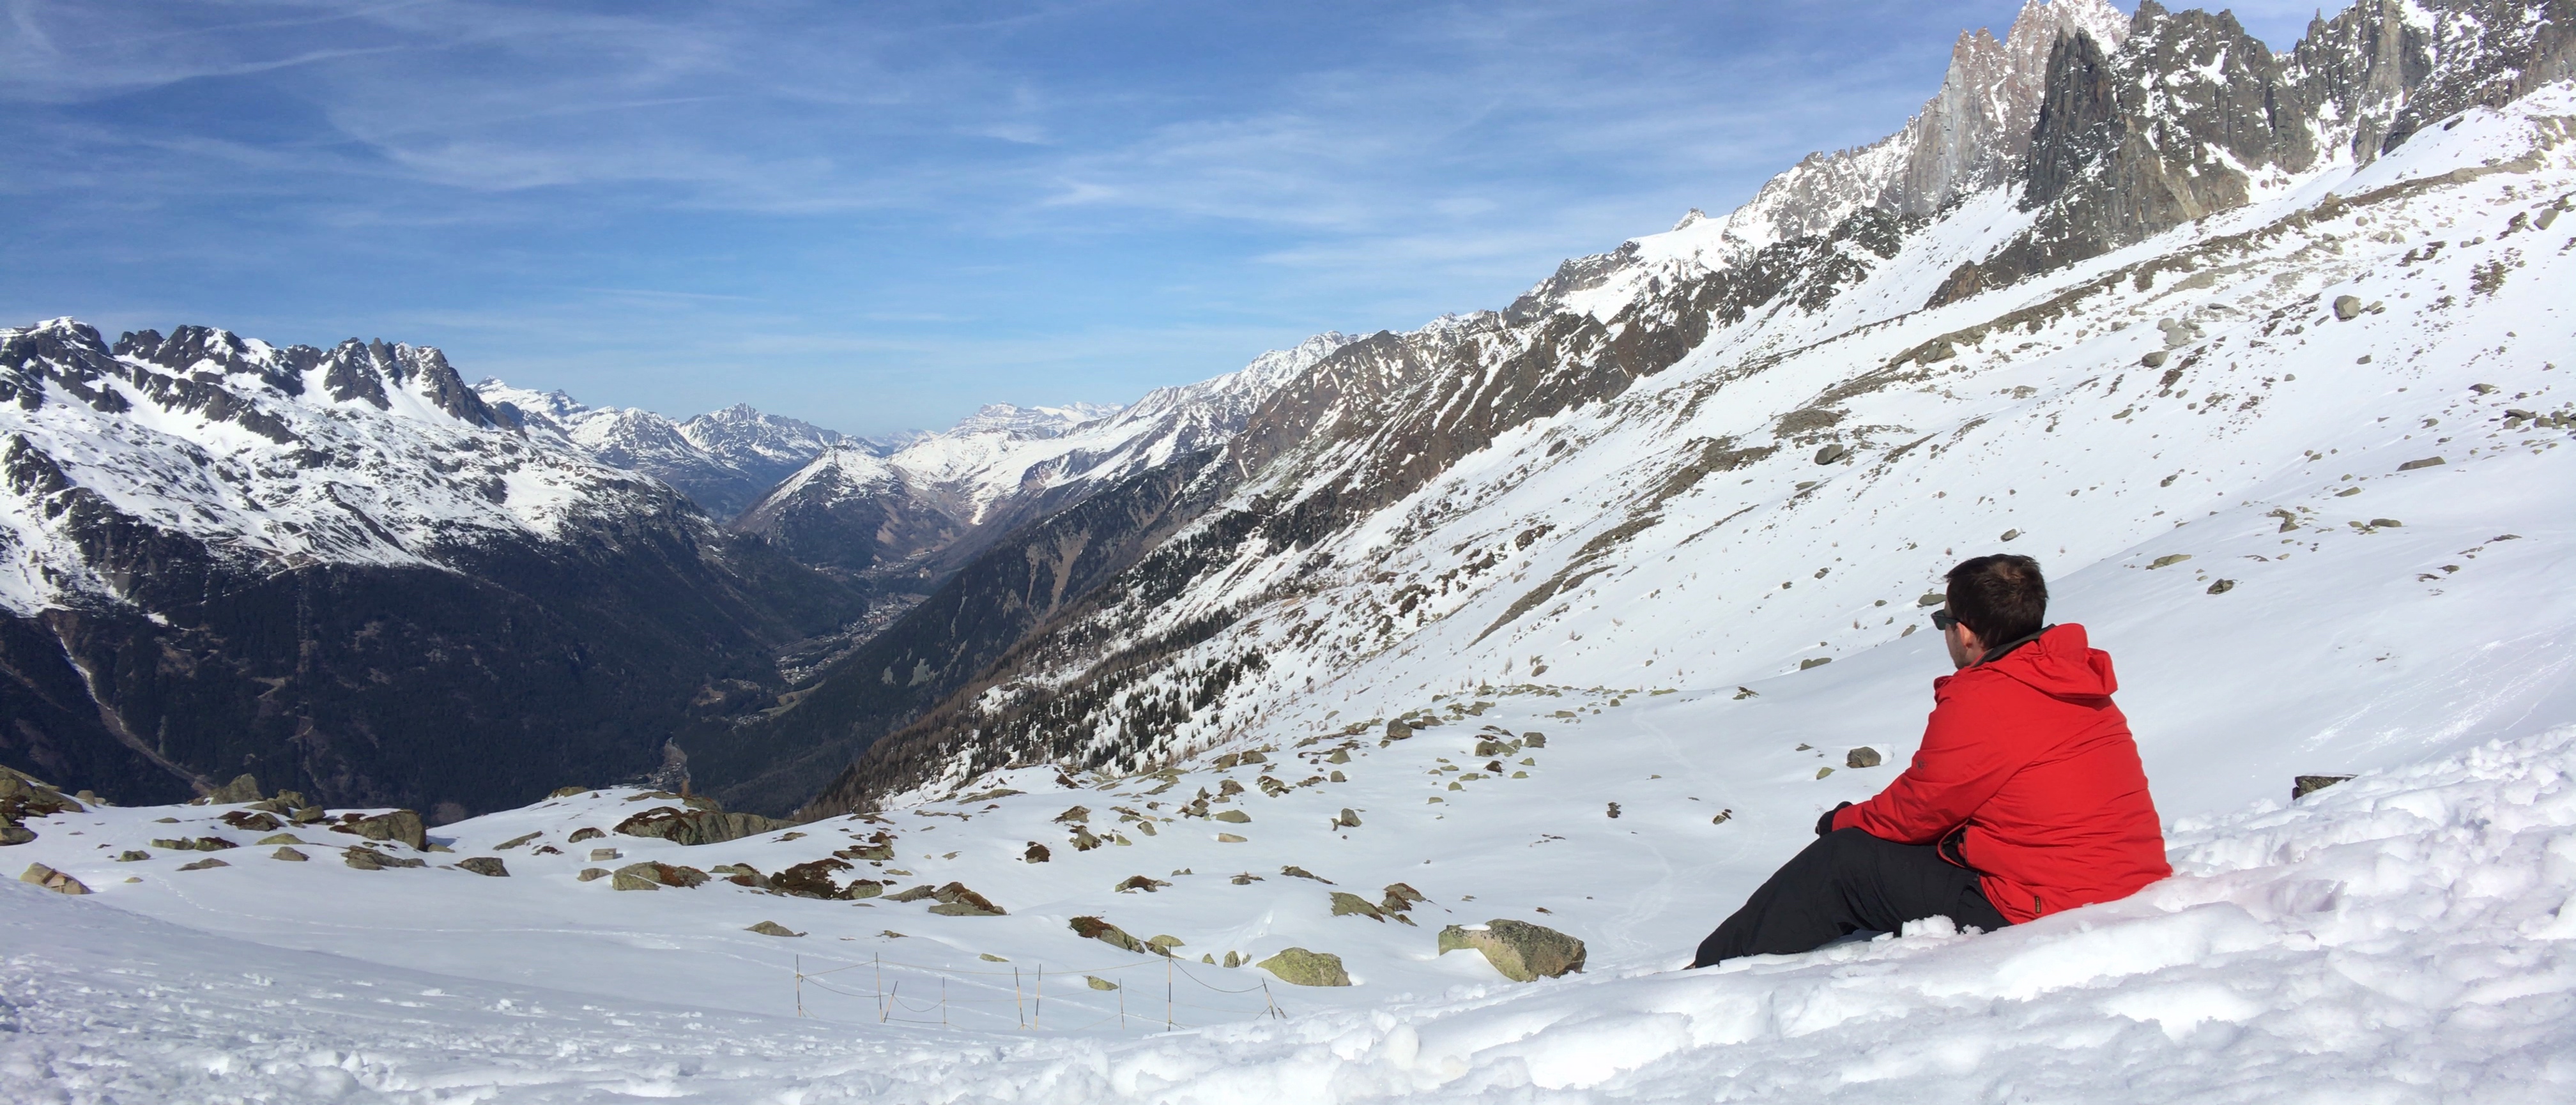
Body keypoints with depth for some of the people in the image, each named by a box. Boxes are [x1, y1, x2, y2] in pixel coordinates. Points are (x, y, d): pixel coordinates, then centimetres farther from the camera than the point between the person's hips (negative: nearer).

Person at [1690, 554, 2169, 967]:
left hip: (2043, 913, -9)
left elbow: (1916, 812, -6)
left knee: (1840, 862, 1)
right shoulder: (2074, 681, 8)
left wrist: (1842, 822, 14)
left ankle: (1710, 970, 14)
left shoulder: (1979, 703, -19)